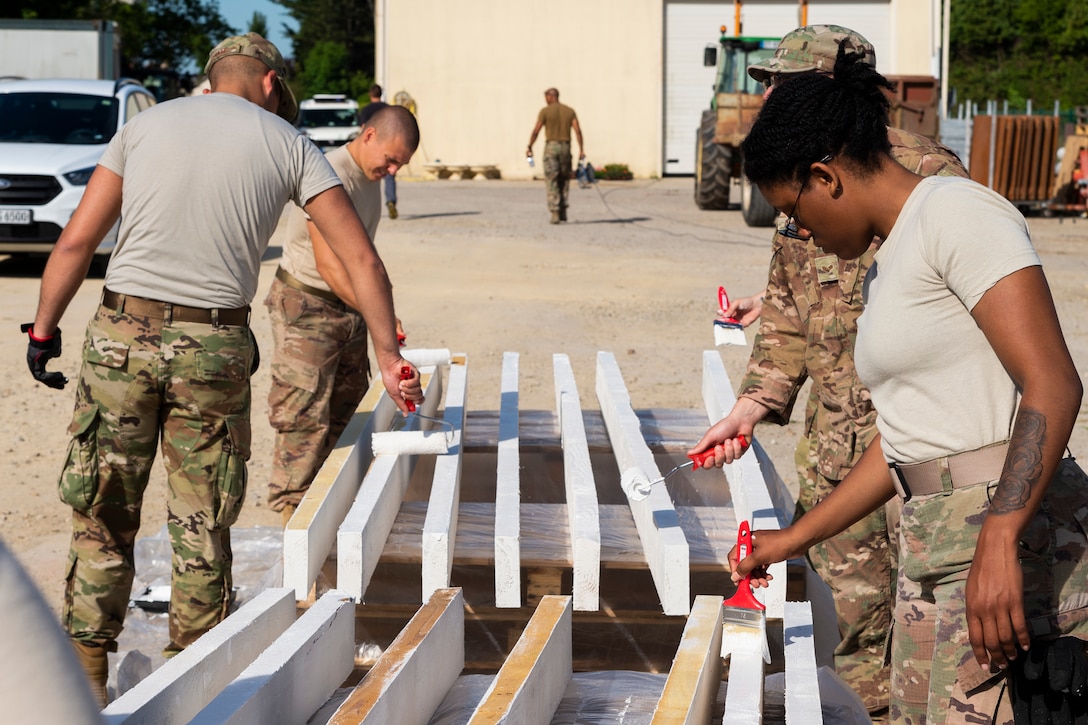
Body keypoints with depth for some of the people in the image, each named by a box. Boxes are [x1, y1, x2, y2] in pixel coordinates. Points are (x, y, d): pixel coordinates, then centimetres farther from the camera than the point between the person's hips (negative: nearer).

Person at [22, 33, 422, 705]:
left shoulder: (145, 125, 10)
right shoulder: (288, 143, 6)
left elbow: (77, 240, 5)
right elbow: (361, 257, 2)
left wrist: (44, 329, 13)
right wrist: (390, 358, 6)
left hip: (121, 334, 1)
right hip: (214, 348, -1)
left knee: (103, 514, 10)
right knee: (202, 523, 10)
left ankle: (86, 673, 13)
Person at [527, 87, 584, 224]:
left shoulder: (545, 111, -4)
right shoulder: (570, 111, 6)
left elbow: (535, 131, -7)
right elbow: (577, 131, -3)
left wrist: (529, 148, 3)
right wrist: (581, 150, -4)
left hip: (551, 147, -3)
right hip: (565, 147, 3)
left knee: (552, 182, -2)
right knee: (564, 180, 17)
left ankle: (555, 214, -10)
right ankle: (563, 211, 13)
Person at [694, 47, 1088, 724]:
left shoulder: (955, 213, -7)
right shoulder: (887, 266, 22)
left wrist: (997, 541, -26)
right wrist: (793, 539, 31)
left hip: (1011, 538, -9)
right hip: (933, 545, 9)